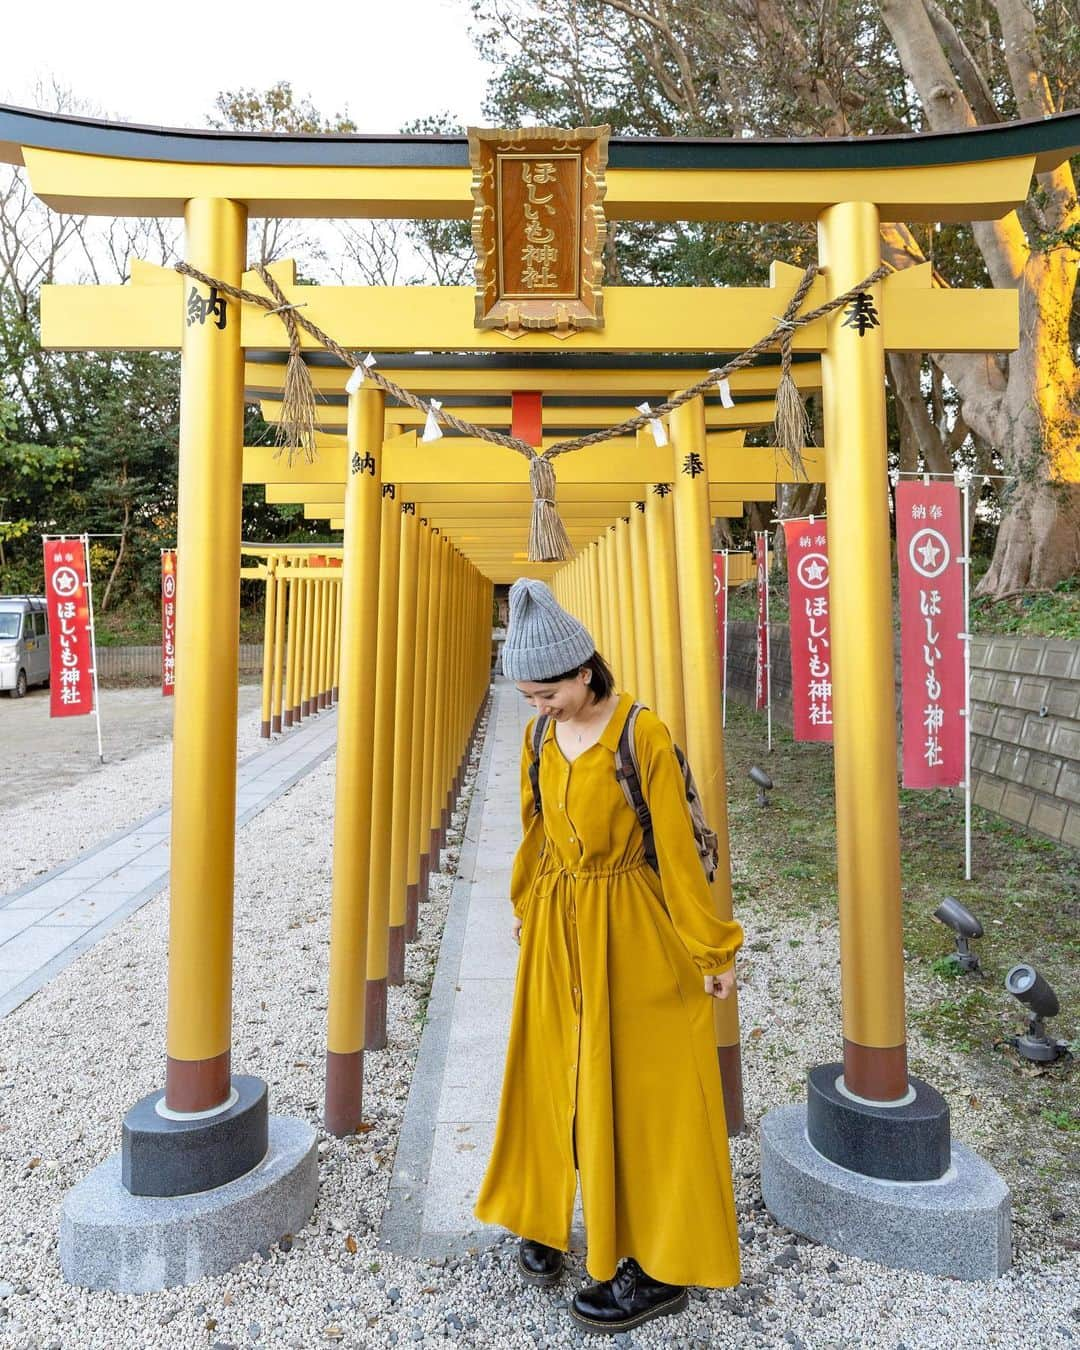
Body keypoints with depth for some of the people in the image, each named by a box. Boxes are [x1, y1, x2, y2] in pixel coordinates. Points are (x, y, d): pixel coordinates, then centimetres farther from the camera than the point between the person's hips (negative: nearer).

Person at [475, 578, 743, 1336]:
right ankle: (546, 1216, 39)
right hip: (556, 928, 6)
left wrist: (714, 949, -8)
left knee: (636, 1085, 6)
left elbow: (677, 845, -14)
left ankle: (661, 1265, 24)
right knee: (552, 1073, 16)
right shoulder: (541, 737, 1)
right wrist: (526, 906, 22)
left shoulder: (643, 735, -18)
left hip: (628, 930, -5)